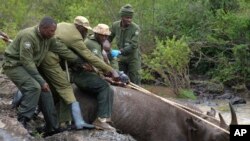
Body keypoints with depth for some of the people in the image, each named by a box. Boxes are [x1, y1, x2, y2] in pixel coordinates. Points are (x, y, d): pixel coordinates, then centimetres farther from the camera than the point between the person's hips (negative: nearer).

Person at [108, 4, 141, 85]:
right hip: (121, 58, 4)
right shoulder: (115, 25, -8)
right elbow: (109, 38, 7)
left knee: (135, 81, -5)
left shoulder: (135, 28, -21)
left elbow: (133, 45, -28)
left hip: (133, 57, -4)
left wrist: (121, 51, -35)